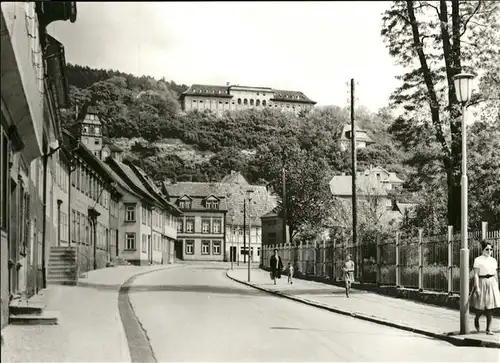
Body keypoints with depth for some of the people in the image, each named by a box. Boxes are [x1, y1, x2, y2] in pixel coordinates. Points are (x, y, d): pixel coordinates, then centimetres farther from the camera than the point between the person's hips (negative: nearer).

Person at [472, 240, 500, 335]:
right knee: (481, 307, 1)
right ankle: (476, 319, 34)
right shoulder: (478, 260, -6)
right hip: (482, 283, -4)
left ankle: (488, 329, 5)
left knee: (490, 307, 0)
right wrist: (477, 287, -14)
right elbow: (476, 274, -9)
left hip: (492, 284, 4)